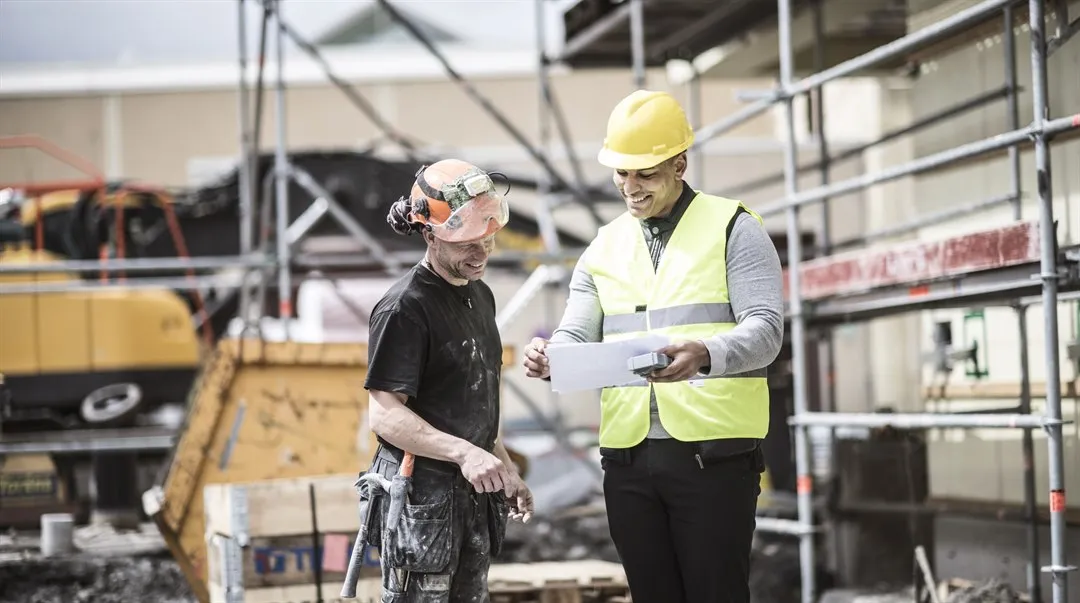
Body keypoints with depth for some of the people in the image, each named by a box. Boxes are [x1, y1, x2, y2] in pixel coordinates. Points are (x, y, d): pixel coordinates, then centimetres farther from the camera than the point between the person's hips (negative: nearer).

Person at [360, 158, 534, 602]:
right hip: (420, 494, -8)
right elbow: (385, 415, -21)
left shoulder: (480, 296, 13)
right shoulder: (404, 308, -15)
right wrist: (464, 453, -30)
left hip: (473, 491, 9)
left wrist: (506, 469, 19)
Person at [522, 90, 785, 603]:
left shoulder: (733, 228, 0)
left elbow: (765, 329, -9)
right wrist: (549, 359, -13)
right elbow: (577, 339, 12)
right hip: (628, 456, 5)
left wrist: (706, 355, -31)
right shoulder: (604, 247, 15)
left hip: (713, 451, -5)